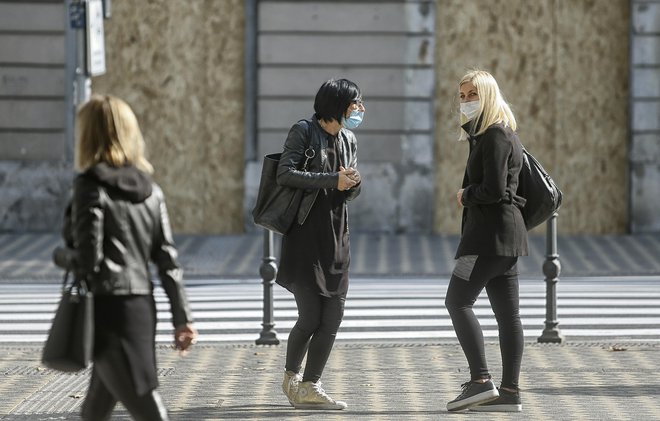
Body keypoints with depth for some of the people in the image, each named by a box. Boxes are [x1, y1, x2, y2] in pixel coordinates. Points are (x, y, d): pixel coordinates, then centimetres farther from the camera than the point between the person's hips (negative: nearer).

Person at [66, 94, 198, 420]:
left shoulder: (91, 186, -9)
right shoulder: (149, 189, 10)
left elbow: (88, 258, -15)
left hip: (107, 307, -7)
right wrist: (182, 318, 11)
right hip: (143, 306, 7)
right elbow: (167, 259, 9)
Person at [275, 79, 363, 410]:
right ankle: (291, 375, 14)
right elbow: (285, 173, -18)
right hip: (304, 236, -7)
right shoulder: (304, 131, -6)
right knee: (310, 318, -7)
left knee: (333, 318, 1)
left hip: (335, 239, 7)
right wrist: (333, 180, -21)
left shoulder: (348, 141, 14)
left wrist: (353, 183, -5)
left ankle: (309, 387, 10)